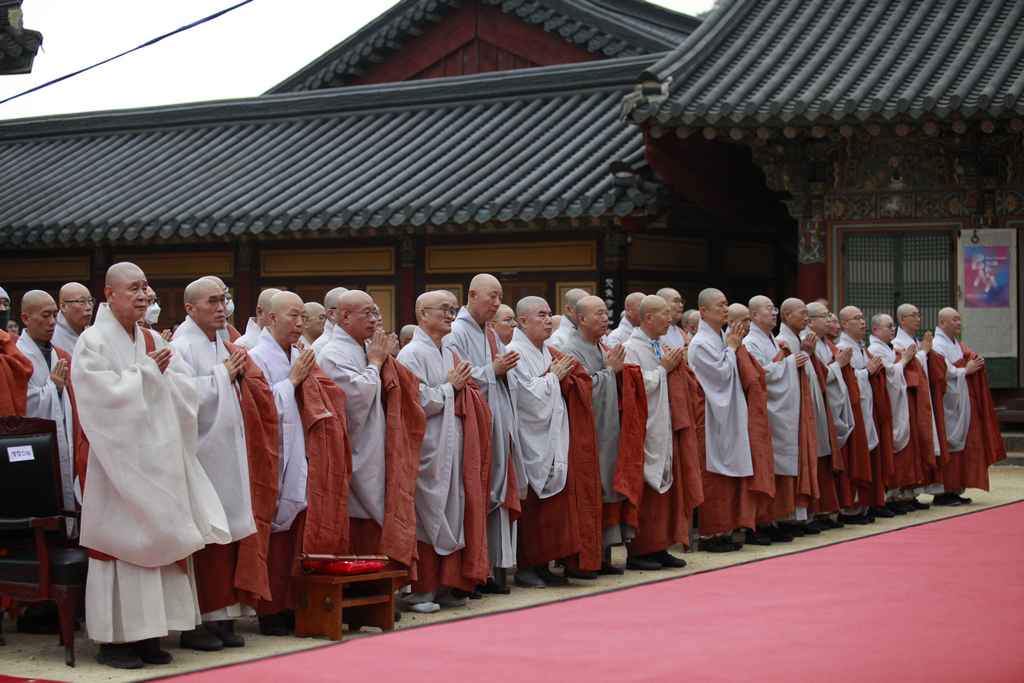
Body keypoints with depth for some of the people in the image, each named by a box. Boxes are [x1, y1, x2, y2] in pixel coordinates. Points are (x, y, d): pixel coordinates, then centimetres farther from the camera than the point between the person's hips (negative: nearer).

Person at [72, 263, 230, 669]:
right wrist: (148, 374, -10)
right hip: (118, 460, -6)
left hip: (158, 458, 6)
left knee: (157, 539, 4)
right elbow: (107, 396, -17)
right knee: (120, 541, -5)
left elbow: (187, 391, 8)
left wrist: (159, 374, -9)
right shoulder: (93, 343, -5)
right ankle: (113, 639, 1)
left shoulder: (153, 343, 14)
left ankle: (147, 635, 10)